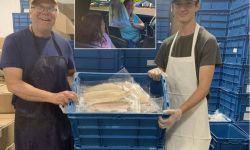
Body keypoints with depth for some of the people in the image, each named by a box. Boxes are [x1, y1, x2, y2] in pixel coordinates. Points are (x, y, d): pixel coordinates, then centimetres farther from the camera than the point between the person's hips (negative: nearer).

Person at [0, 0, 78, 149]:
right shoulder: (14, 41, -9)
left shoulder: (63, 43, 4)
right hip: (31, 121, -4)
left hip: (64, 118, 4)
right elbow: (14, 84, -16)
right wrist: (53, 97, -27)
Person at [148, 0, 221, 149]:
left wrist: (180, 111, -26)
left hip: (193, 118, -5)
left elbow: (204, 88, -14)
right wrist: (156, 73, -7)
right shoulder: (167, 43, 7)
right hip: (170, 113, 5)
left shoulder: (207, 41, -8)